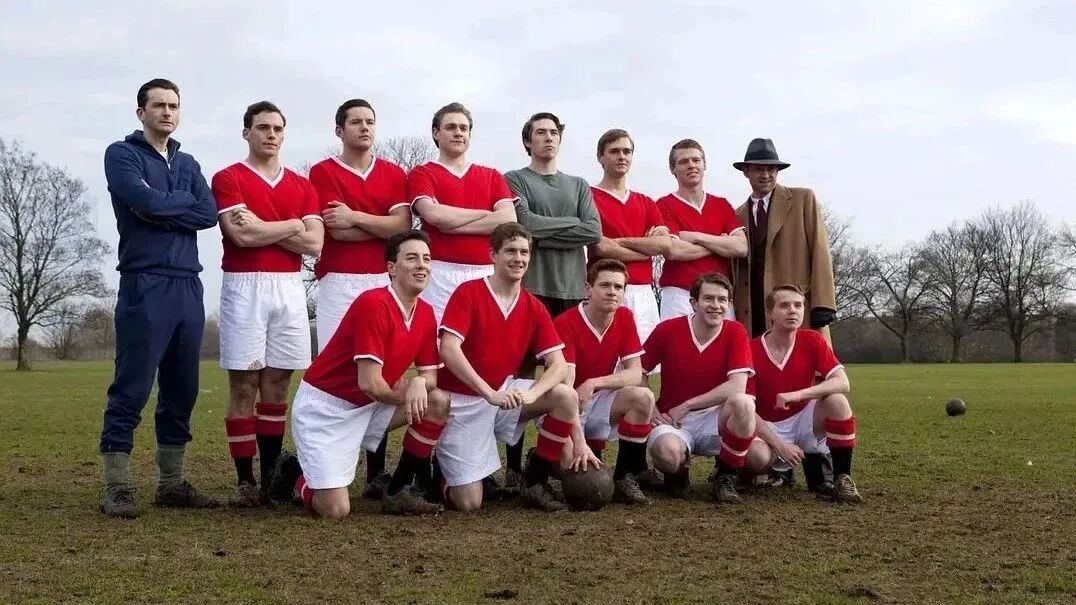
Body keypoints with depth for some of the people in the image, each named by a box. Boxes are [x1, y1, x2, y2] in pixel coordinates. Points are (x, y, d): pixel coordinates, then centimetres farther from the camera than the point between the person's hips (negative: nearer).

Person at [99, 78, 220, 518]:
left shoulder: (188, 163, 19)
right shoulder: (122, 154, 3)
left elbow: (209, 213, 2)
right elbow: (148, 202, -15)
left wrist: (162, 209, -8)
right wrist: (184, 201, 2)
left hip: (188, 286, 6)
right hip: (145, 285, -6)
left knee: (182, 390, 8)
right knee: (132, 388, -7)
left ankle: (172, 483, 16)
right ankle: (117, 488, -3)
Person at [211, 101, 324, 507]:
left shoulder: (302, 187, 14)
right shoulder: (228, 179, 1)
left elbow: (314, 244, 1)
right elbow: (242, 235, -13)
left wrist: (264, 228, -7)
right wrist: (291, 224, -3)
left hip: (290, 288, 4)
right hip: (244, 288, -4)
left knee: (277, 385, 7)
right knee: (243, 386, -2)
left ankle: (271, 477, 14)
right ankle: (245, 481, 3)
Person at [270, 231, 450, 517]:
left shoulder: (426, 313, 1)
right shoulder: (373, 303, -24)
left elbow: (429, 374, 5)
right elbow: (370, 383, -26)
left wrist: (419, 383, -19)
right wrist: (401, 395, -6)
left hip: (367, 406, 8)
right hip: (324, 407, -8)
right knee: (336, 510, -15)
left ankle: (398, 492, 7)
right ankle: (295, 474, 18)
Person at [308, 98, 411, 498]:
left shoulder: (394, 174, 14)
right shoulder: (323, 172, 4)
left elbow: (403, 224, -1)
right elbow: (336, 231, -8)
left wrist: (355, 217, -7)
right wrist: (383, 227, 0)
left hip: (384, 282, 3)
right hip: (338, 284, -3)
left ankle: (377, 472, 6)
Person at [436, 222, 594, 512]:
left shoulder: (534, 308, 2)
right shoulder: (468, 293, -13)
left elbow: (559, 364, -6)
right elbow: (449, 350, -24)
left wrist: (531, 394, -26)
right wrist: (490, 394, -32)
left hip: (505, 392, 5)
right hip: (462, 401, -5)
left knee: (566, 396, -19)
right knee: (469, 503, -14)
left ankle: (535, 484, -2)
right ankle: (441, 471, 23)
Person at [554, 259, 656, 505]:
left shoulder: (625, 318, -3)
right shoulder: (566, 323, -20)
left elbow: (635, 374, -7)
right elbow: (565, 385, -28)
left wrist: (593, 383, -25)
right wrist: (577, 440, -39)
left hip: (599, 401, 5)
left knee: (643, 397, -24)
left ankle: (624, 480, -12)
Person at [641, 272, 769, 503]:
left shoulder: (735, 333, -5)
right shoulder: (668, 330, -7)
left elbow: (737, 387, -16)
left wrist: (686, 405, -15)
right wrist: (651, 410, -14)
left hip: (716, 417, 1)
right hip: (673, 422, -1)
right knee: (667, 453, -36)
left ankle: (725, 476, -6)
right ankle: (679, 470, 4)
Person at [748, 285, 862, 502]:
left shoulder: (812, 341, -7)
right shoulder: (752, 351, -13)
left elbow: (842, 383, -19)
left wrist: (797, 395, -33)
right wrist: (780, 445, -27)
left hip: (804, 419, 2)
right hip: (770, 428, -2)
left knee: (837, 400, -28)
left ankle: (843, 478, -18)